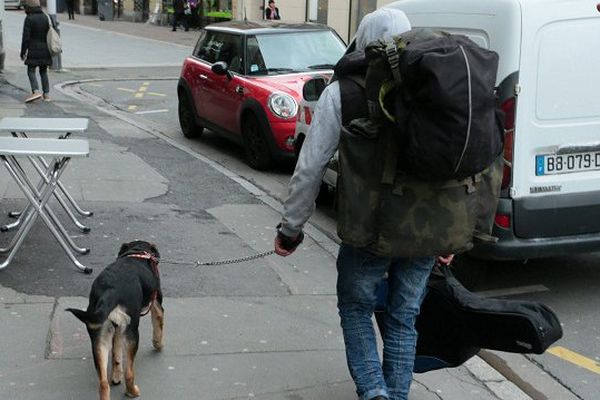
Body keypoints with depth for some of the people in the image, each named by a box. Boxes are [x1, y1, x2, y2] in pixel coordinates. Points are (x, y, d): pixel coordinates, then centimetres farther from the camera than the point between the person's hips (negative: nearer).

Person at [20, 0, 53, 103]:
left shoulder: (29, 19, -11)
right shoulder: (45, 17, 6)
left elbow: (26, 37, -12)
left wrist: (23, 52, -5)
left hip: (33, 50, -5)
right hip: (45, 51, 5)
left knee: (31, 71, -1)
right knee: (44, 72, 13)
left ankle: (36, 91, -19)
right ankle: (46, 94, 12)